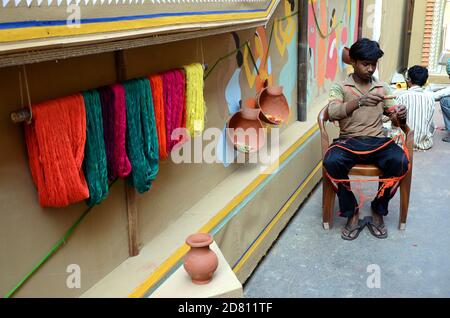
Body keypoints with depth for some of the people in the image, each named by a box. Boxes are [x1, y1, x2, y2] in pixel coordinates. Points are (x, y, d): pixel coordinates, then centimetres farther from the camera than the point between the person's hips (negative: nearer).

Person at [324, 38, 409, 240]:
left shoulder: (382, 88, 16)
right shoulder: (340, 87, 6)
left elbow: (393, 114, 15)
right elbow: (332, 113, -12)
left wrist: (400, 115, -11)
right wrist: (359, 102, -29)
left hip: (377, 141, 2)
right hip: (349, 140, -2)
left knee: (400, 161, -30)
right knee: (332, 162, -35)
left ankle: (378, 211, -7)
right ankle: (352, 213, -14)